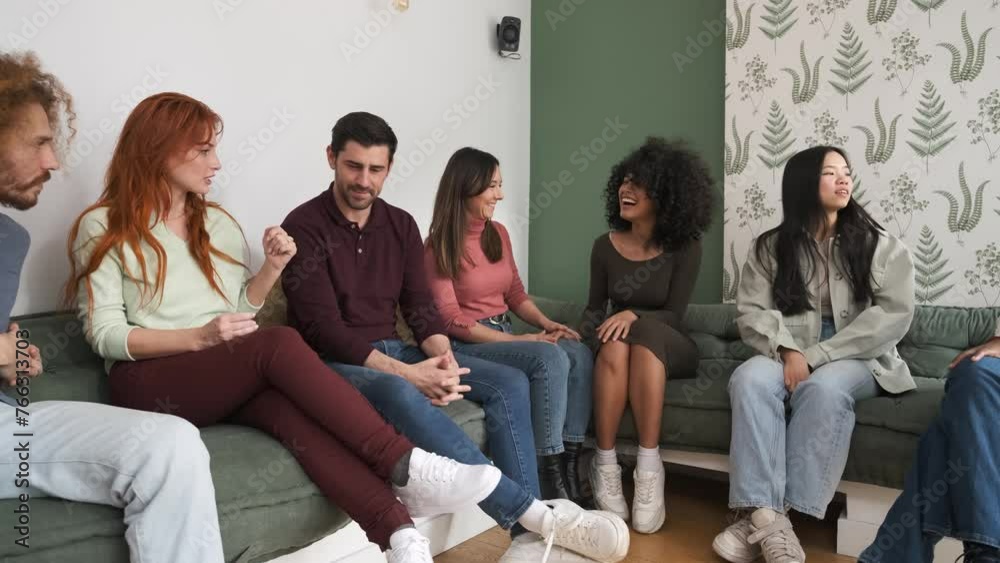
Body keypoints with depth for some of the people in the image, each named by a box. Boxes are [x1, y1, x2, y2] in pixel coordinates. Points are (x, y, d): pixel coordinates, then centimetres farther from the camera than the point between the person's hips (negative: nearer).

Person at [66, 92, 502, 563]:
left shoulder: (218, 222, 18)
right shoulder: (103, 228, 3)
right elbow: (105, 335, -4)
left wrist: (272, 268, 0)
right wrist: (198, 337, -18)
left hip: (234, 379, 4)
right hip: (150, 382, -4)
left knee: (291, 408, -34)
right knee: (279, 343, -34)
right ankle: (406, 467, -38)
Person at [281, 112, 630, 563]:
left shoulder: (401, 224, 9)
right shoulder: (304, 227, -9)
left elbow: (420, 307, 4)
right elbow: (323, 330, -17)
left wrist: (442, 358, -18)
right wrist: (405, 372, -27)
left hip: (394, 351, 6)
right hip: (335, 363, -6)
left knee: (509, 383, -12)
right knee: (401, 395, -40)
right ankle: (537, 513, -37)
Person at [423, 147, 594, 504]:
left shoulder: (499, 233, 10)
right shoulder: (439, 247, -10)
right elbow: (451, 320, -14)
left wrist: (545, 323, -3)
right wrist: (518, 339, -19)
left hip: (505, 335, 7)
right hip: (466, 346, -6)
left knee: (580, 354, -19)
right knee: (549, 359, -31)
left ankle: (569, 466, -17)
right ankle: (550, 476, -24)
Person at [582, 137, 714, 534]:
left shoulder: (685, 248, -7)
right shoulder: (605, 246, 0)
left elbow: (674, 315, -10)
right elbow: (595, 307, 8)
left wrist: (633, 314, -30)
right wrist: (594, 328, -16)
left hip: (668, 347, -2)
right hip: (619, 347, 2)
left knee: (644, 334, -38)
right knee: (615, 345, -36)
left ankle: (649, 466, -37)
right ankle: (605, 465, -30)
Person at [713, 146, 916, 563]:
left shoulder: (880, 245, 6)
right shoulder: (770, 247, 9)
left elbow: (893, 315, -7)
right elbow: (752, 312, 0)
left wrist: (816, 356, -17)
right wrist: (787, 351, -21)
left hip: (858, 359, -1)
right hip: (787, 354, 1)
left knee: (823, 388, -36)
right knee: (749, 379, -32)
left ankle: (761, 517, -35)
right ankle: (766, 517, -41)